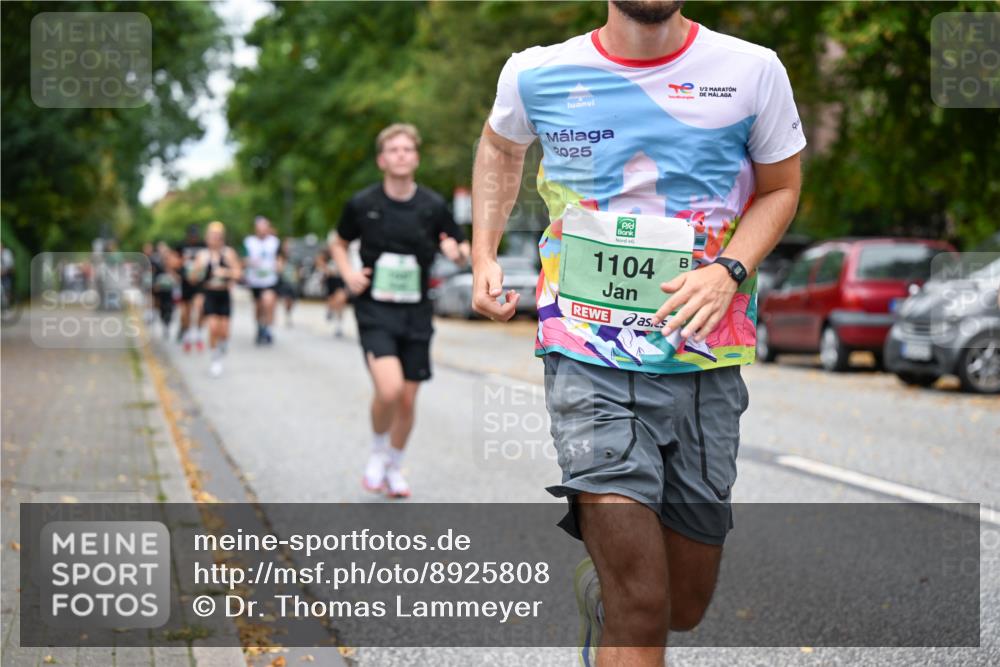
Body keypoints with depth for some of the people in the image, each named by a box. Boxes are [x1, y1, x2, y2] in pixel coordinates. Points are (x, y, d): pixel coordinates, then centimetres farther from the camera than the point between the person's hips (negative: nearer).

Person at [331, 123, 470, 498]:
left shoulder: (432, 206, -2)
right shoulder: (363, 204, -3)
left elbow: (461, 250, 8)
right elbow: (339, 244, 14)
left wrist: (458, 252, -16)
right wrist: (348, 273, -5)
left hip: (416, 314, 2)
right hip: (375, 311, -2)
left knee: (407, 400, 8)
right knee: (388, 389, -21)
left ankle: (394, 468, 31)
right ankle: (377, 453, 7)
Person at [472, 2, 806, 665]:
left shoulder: (753, 71, -4)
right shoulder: (536, 74, -2)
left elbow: (780, 187, 9)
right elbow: (500, 147, 21)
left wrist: (729, 271, -10)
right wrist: (483, 256, 9)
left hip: (704, 361, 2)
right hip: (590, 359, -2)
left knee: (684, 606, 15)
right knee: (640, 609, -16)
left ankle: (597, 588, 47)